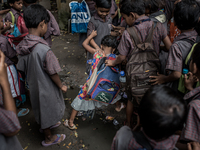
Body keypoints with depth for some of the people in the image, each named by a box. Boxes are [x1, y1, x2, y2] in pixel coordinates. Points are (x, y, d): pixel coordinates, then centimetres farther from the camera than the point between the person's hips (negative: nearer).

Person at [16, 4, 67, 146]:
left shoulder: (22, 46, -11)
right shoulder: (44, 50, -33)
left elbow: (23, 68, 0)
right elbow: (52, 73, -23)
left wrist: (33, 78, 15)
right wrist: (62, 86, -6)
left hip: (33, 85, 6)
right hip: (46, 88, -6)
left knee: (41, 109, 29)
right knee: (47, 110, 16)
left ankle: (50, 124, 56)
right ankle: (49, 138, 39)